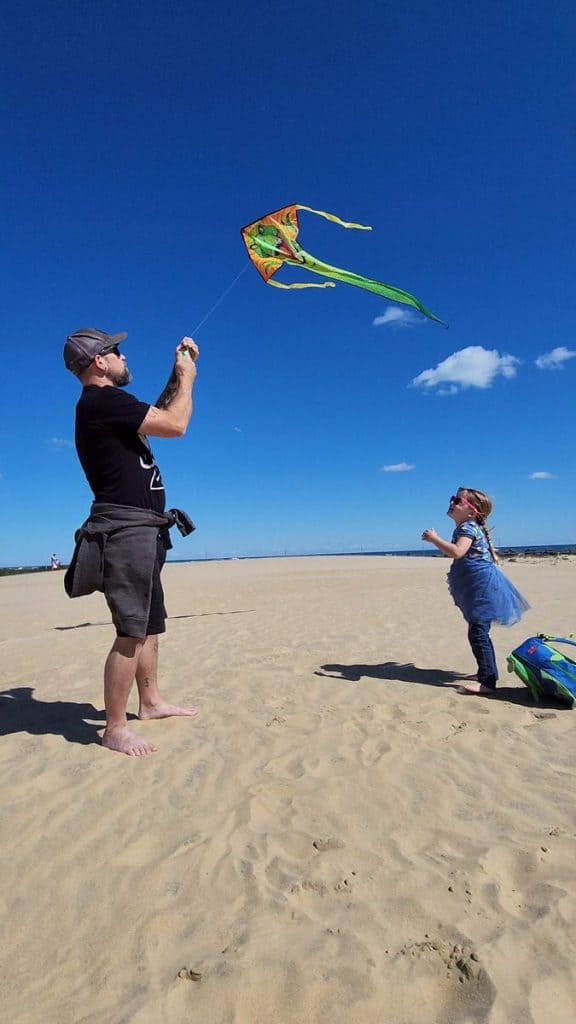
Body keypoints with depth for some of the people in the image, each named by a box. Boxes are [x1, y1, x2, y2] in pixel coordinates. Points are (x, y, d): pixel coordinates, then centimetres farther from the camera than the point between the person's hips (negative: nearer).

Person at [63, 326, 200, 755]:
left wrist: (180, 374, 22)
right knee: (132, 631, -8)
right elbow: (176, 424, -16)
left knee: (151, 624, 17)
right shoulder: (102, 400, -13)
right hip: (127, 527, -11)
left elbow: (157, 414, 30)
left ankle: (151, 701, 31)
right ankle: (115, 728, 2)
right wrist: (187, 377, 0)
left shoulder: (107, 405, 18)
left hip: (141, 531, 11)